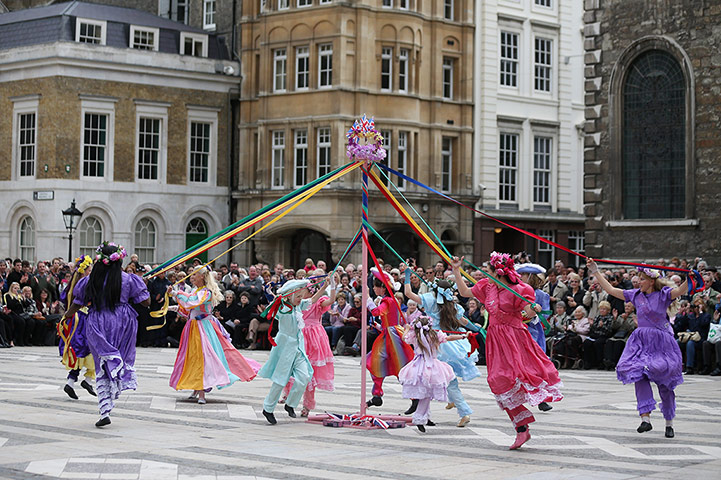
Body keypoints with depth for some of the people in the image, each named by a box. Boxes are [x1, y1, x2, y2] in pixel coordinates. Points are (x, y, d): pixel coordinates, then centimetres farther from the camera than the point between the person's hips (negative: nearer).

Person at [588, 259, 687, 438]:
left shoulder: (663, 294, -4)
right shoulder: (636, 295, 10)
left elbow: (681, 290, -22)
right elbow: (610, 290, 13)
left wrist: (689, 277, -40)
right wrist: (595, 272, 12)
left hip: (661, 341, -4)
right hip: (641, 341, 4)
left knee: (664, 383, 1)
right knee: (639, 376, -17)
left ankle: (669, 423, 16)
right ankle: (645, 418, -20)